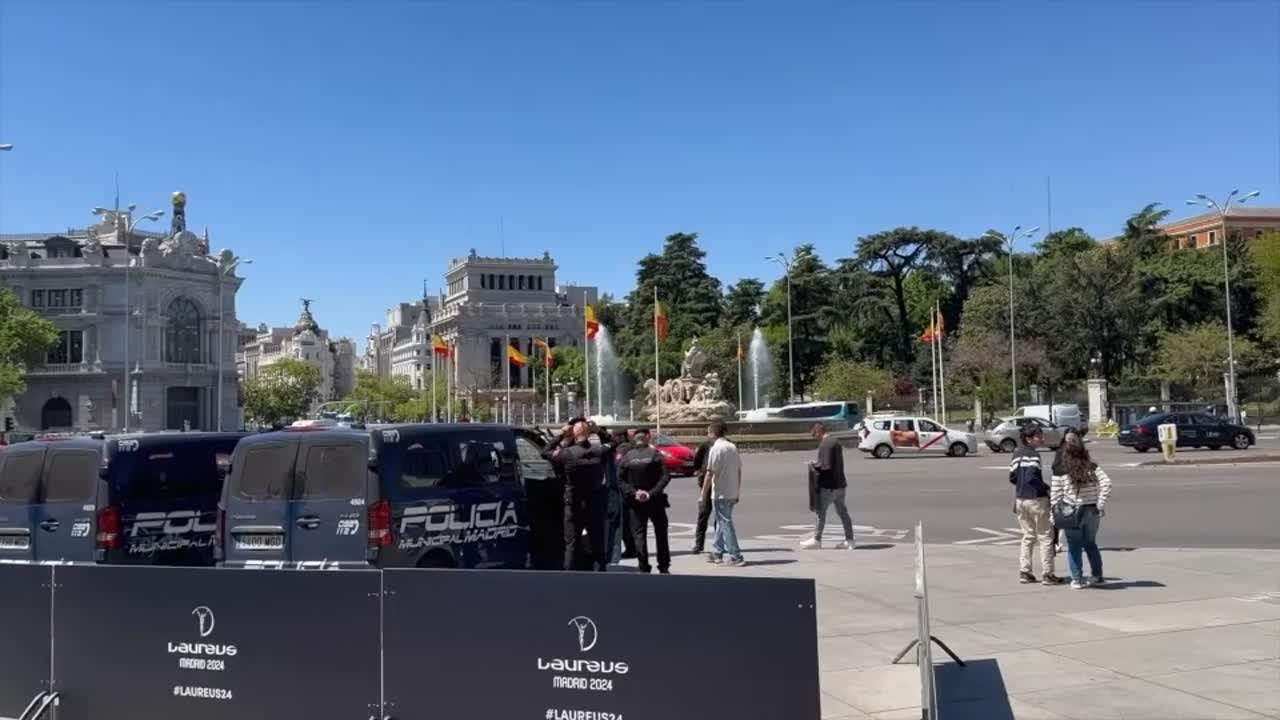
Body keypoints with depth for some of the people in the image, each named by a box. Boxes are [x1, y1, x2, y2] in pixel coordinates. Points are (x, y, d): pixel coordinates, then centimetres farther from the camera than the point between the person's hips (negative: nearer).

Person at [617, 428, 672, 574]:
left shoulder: (626, 457, -2)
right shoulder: (655, 454, -6)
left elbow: (620, 480, -8)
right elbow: (665, 476, -14)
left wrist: (634, 493, -10)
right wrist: (652, 493, -15)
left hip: (635, 502, 1)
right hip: (655, 501, 0)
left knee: (638, 534, 5)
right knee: (661, 533, 12)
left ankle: (644, 568, -2)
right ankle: (664, 567, 14)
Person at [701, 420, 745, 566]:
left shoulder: (715, 449, -14)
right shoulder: (733, 447, 9)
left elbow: (710, 473, -16)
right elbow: (739, 471, 13)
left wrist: (704, 493, -10)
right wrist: (737, 491, 19)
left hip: (720, 493, -8)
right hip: (732, 493, 8)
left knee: (725, 523, -2)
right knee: (722, 522, 17)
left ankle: (735, 557, -3)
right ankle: (717, 552, 24)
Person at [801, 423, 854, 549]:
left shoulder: (824, 445, -17)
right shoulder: (836, 442, 13)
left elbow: (825, 466, -22)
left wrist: (814, 466, -5)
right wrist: (817, 465, 12)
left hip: (828, 486, -9)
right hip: (840, 484, 9)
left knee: (821, 512, 2)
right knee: (842, 512, 11)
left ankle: (817, 540, 10)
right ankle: (849, 540, 12)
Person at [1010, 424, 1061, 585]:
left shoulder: (1016, 454, 8)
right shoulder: (1034, 454, -15)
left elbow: (1012, 478, 8)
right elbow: (1032, 477, -23)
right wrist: (1046, 487, -9)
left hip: (1020, 498, 7)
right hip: (1036, 499, -7)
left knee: (1028, 536, 16)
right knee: (1045, 537, 3)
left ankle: (1024, 572, 14)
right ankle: (1047, 574, 5)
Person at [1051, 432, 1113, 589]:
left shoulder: (1060, 471, -10)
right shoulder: (1092, 467, -3)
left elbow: (1055, 494, -8)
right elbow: (1106, 483, -10)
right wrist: (1101, 504, -7)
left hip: (1072, 512, -3)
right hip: (1092, 511, 3)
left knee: (1074, 547, 8)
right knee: (1091, 544, 21)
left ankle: (1077, 580, 9)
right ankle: (1097, 576, 26)